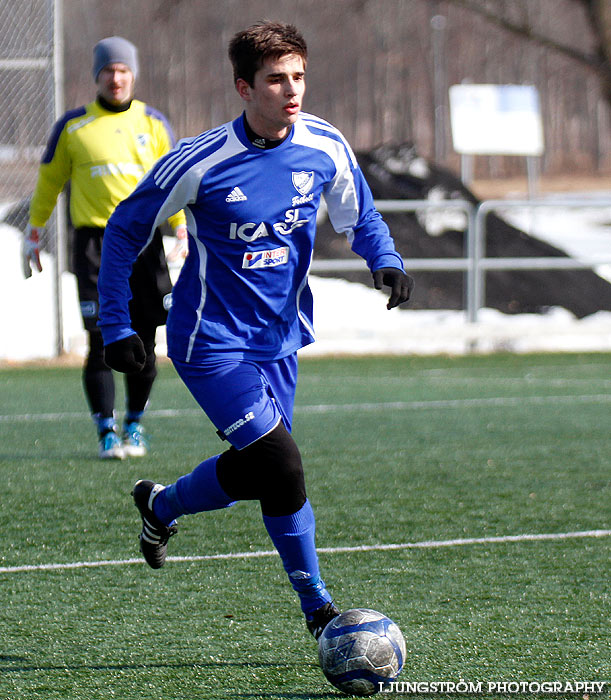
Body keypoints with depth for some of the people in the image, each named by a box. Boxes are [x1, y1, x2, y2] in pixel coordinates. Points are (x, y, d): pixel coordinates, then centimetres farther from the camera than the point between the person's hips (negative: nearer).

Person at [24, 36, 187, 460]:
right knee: (103, 341, -9)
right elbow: (49, 182, 15)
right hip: (94, 241, -2)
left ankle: (135, 425, 20)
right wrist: (33, 236, 16)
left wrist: (183, 234, 4)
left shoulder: (152, 123, 10)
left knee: (143, 343, 3)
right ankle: (107, 433, -5)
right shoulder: (73, 126, 6)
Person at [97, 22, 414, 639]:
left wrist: (385, 261, -11)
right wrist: (116, 328, -9)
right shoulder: (201, 161, -19)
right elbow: (124, 231, -7)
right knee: (282, 467, -14)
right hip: (211, 343, -6)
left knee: (254, 473, 14)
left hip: (278, 339, 6)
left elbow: (359, 218, 11)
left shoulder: (325, 149, -7)